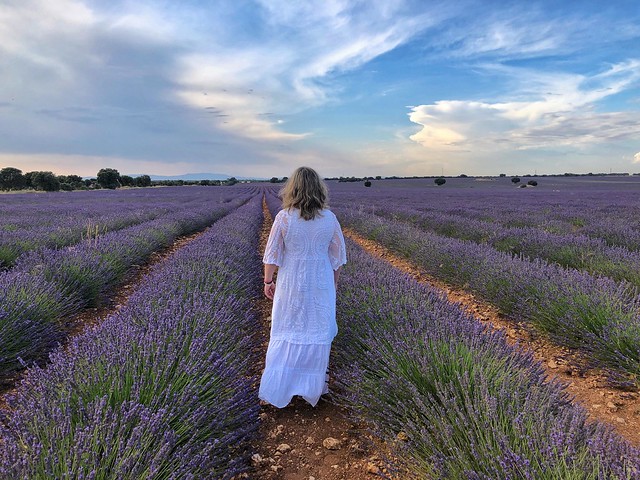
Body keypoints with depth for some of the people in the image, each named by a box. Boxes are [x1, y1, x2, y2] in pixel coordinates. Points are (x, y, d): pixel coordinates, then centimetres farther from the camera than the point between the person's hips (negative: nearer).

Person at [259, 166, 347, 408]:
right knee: (317, 332, 14)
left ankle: (277, 387, 17)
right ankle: (313, 386, 26)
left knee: (285, 333, 12)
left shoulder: (283, 218, -12)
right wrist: (334, 281, 16)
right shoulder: (329, 218, -6)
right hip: (321, 284, 1)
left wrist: (268, 281, 6)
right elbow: (337, 256, 2)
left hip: (290, 284, -1)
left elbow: (273, 254, -7)